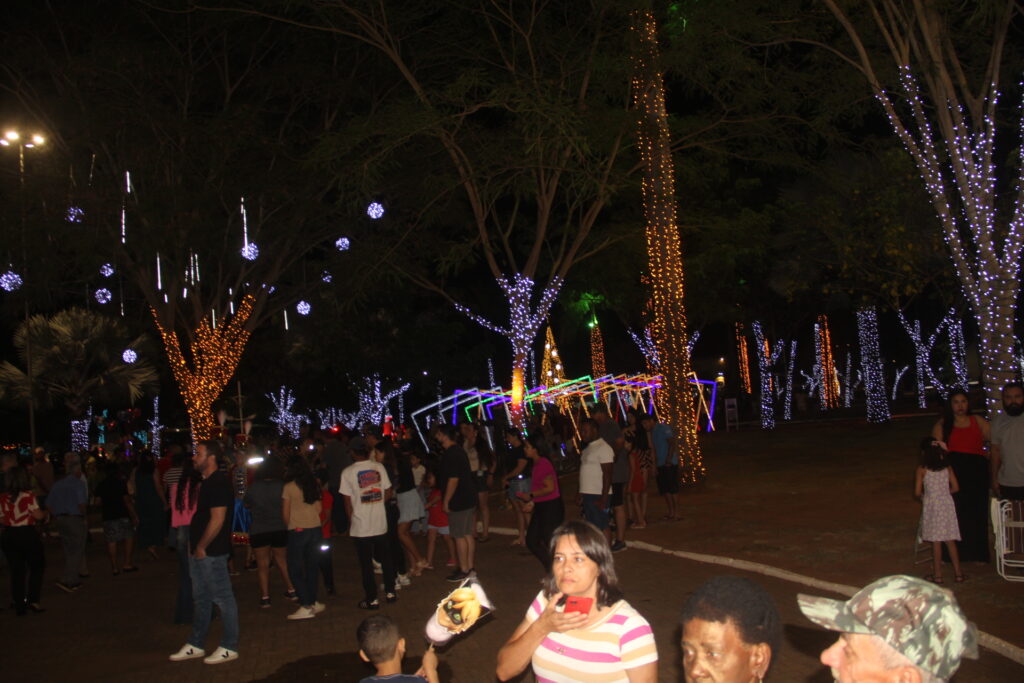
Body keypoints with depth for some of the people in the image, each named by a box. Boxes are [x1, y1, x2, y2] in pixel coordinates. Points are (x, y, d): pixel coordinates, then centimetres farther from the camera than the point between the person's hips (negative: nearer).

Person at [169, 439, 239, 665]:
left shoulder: (218, 483, -18)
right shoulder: (207, 482, 13)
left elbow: (217, 519, -22)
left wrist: (201, 547, -16)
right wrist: (195, 546, 14)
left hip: (212, 552, -10)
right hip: (200, 551, 10)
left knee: (223, 598, 0)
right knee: (200, 598, 17)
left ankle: (229, 647, 9)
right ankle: (195, 645, 28)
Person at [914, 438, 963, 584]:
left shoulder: (922, 469, -9)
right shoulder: (947, 467, 1)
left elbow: (917, 492, -9)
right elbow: (955, 488, 3)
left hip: (932, 506, -3)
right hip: (947, 505, 3)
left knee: (936, 541, 2)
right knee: (950, 541, 12)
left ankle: (938, 575, 8)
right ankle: (958, 573, 16)